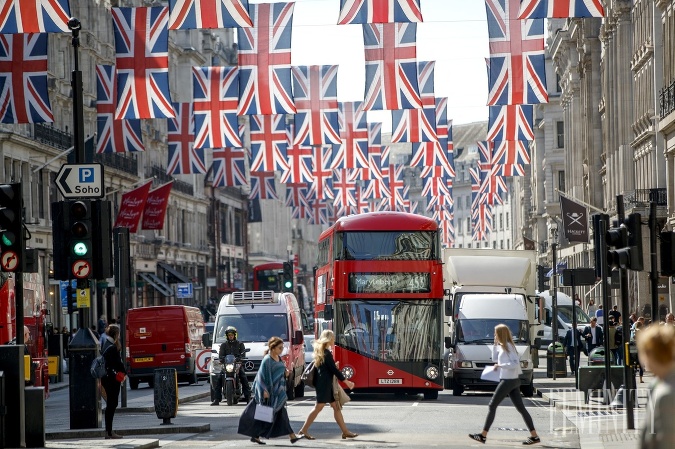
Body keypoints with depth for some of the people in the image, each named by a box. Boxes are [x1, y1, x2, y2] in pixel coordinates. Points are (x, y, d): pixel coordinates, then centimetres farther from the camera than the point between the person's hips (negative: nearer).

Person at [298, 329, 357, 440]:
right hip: (324, 384, -10)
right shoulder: (327, 353, -15)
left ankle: (345, 431, 9)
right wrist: (346, 381, -10)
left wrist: (334, 365, 9)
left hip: (327, 384, 10)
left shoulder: (320, 352, 14)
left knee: (336, 407, 8)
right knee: (318, 407, -7)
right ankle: (304, 430, -4)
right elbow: (334, 369, -16)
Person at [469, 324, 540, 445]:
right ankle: (534, 436, 6)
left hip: (508, 381, -10)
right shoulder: (502, 347, 13)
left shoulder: (508, 347, -15)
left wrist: (499, 365, -18)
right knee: (521, 408, 8)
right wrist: (495, 345, 15)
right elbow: (495, 358, 25)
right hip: (514, 381, 10)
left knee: (492, 406, -4)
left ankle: (483, 435, -1)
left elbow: (515, 364, -23)